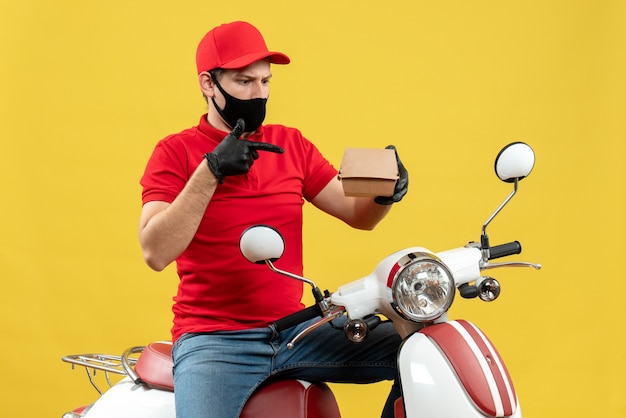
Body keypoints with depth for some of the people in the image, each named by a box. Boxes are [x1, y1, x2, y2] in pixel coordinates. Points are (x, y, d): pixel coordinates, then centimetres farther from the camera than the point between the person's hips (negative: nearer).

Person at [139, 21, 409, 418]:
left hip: (296, 329, 5)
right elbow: (155, 252, -14)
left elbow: (359, 214, 12)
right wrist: (211, 171, -21)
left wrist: (386, 191, -12)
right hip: (213, 339, -4)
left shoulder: (291, 145, 11)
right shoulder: (175, 153, -2)